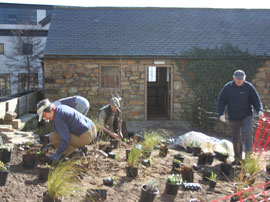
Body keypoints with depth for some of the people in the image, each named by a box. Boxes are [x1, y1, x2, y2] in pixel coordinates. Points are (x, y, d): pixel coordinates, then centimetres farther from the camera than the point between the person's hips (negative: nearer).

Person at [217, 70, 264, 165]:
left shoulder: (249, 87, -3)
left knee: (247, 132, -23)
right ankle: (238, 159, 16)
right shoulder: (227, 87, -1)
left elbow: (256, 100, 0)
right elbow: (221, 101, 3)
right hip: (233, 118, 2)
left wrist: (259, 110, -18)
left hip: (246, 116, -1)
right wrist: (221, 114, -10)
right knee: (236, 138, 6)